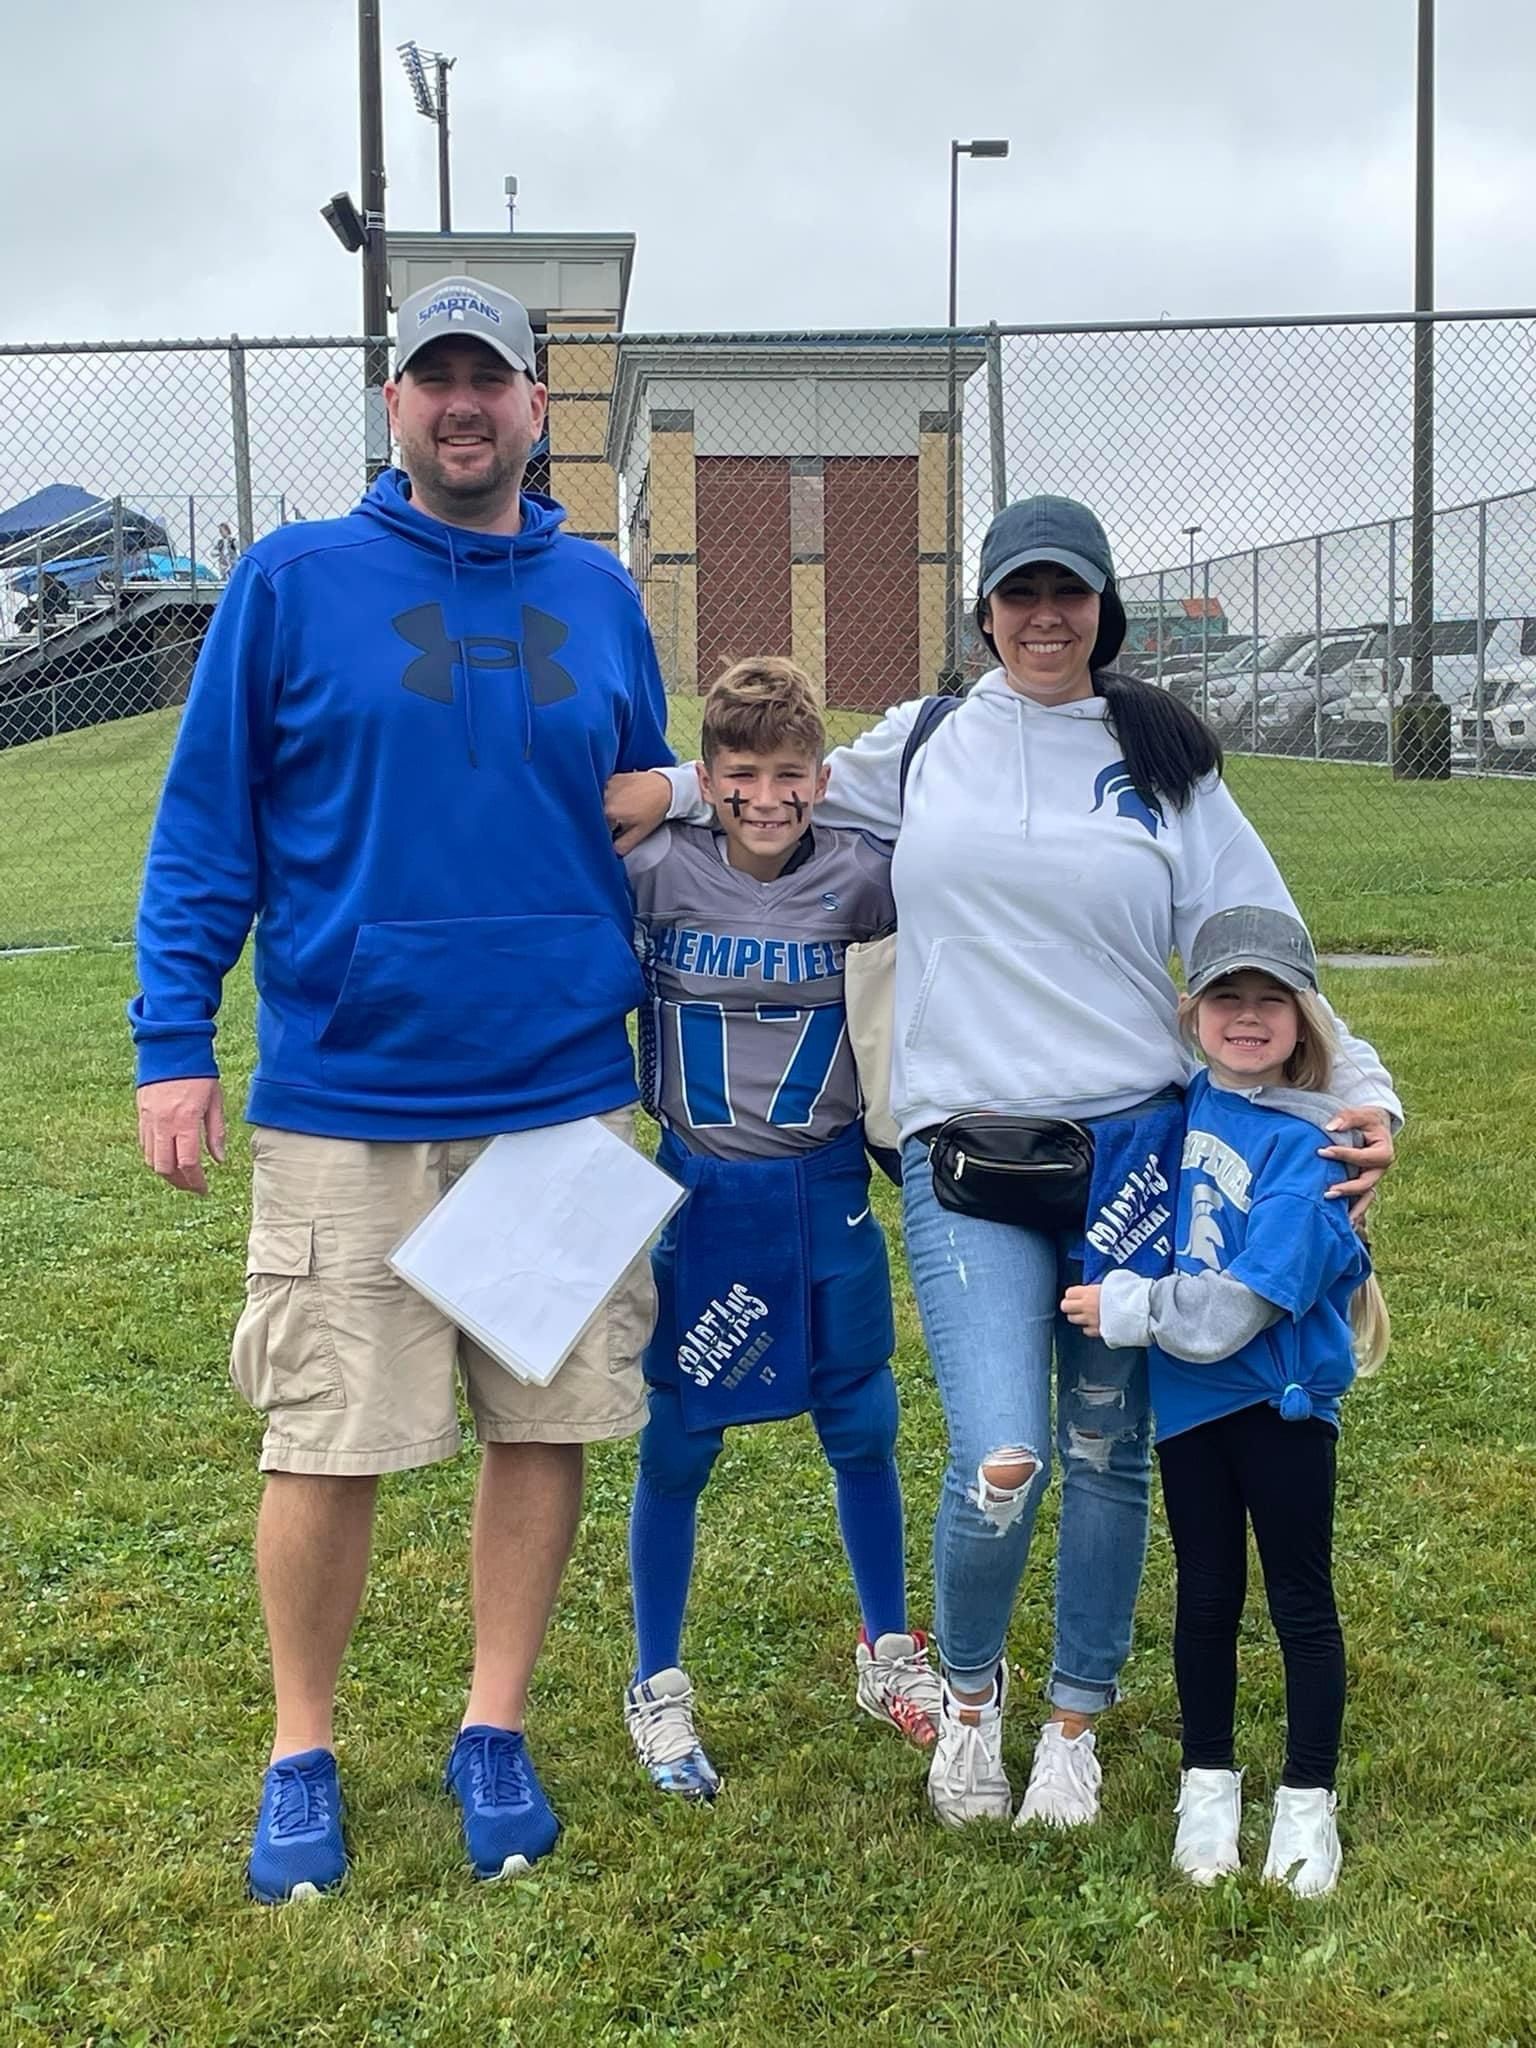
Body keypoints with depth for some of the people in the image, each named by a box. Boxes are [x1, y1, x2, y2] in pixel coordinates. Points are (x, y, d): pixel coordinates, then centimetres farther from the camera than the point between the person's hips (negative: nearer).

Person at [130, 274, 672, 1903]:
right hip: (346, 1101, -3)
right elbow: (204, 824, 0)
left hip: (565, 1093, 3)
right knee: (327, 1444, 3)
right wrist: (173, 1043, -6)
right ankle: (301, 1754, 24)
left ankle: (494, 1732, 26)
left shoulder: (597, 596, 9)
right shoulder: (292, 582, -1)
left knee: (548, 1421, 8)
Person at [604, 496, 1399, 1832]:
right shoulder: (924, 745, 9)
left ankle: (1076, 1723, 30)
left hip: (1135, 1144, 1)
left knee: (1109, 1455, 8)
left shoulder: (1166, 765, 7)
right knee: (1000, 1465, -12)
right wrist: (674, 786, 12)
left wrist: (1360, 1085, -7)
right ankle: (970, 1686, 20)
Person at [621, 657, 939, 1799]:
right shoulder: (656, 873, -10)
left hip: (827, 1192, 2)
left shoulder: (859, 879, -6)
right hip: (701, 1192, -1)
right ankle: (658, 1688, 24)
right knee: (676, 1447, 6)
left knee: (863, 1433, 12)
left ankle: (889, 1653, 34)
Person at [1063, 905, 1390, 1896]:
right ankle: (1209, 1784, 32)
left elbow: (1234, 1309, -25)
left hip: (1281, 1402, -5)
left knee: (1301, 1602, 10)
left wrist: (1119, 1307, -15)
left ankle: (1308, 1801, 25)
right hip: (1188, 1401, 5)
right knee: (1208, 1596, 17)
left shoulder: (1307, 1149, -19)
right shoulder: (1191, 1102, -1)